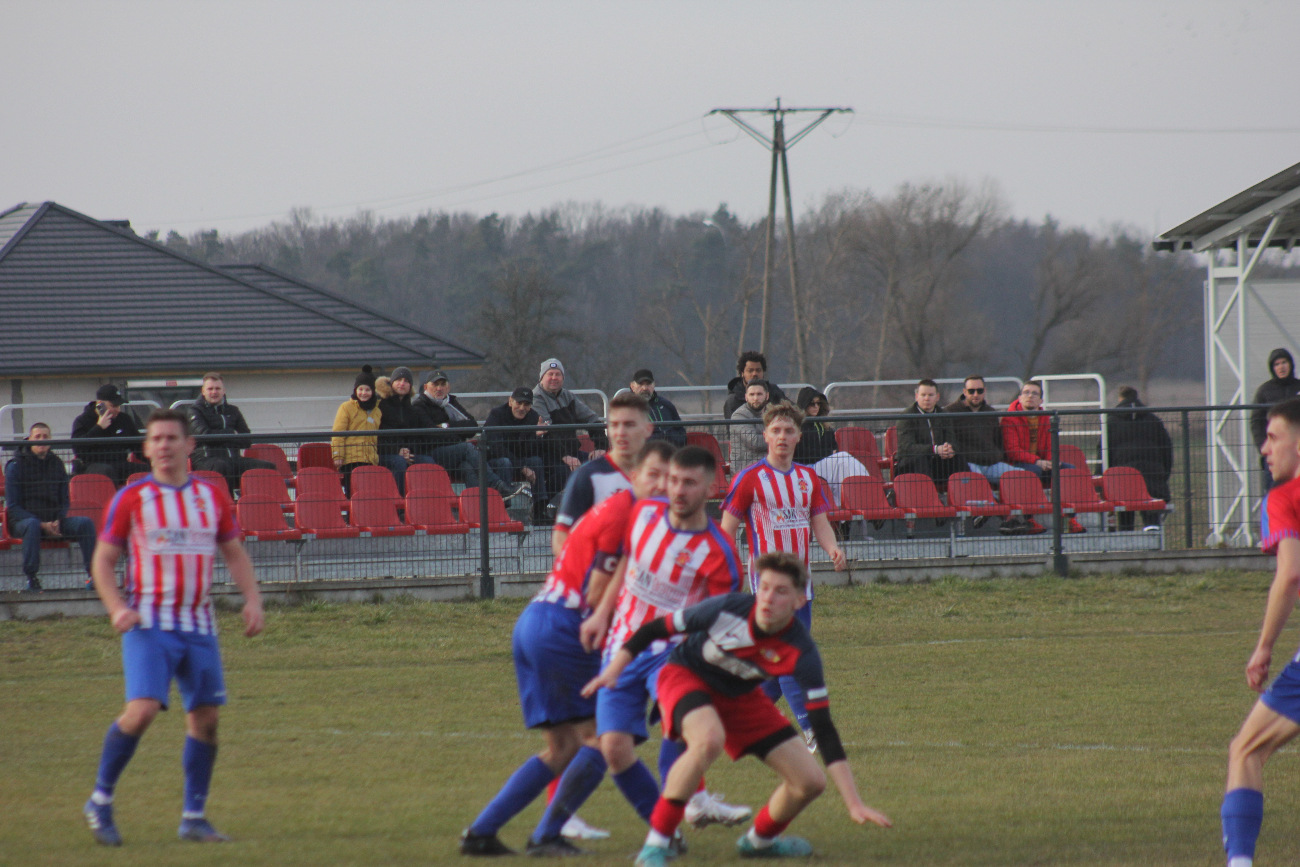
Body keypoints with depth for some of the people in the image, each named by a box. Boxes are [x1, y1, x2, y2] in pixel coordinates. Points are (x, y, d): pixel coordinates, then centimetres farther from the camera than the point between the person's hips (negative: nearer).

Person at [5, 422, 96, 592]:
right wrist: (42, 524, -18)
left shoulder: (56, 464, 12)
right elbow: (12, 506, -7)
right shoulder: (16, 466, -3)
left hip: (52, 520, 4)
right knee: (33, 525, -40)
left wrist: (57, 521, -7)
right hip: (21, 520, -4)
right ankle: (31, 577, -38)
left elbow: (64, 501, 16)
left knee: (86, 523, -19)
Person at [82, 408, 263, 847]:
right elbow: (103, 559, 4)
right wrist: (116, 608, -12)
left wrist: (252, 600, 2)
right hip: (149, 625, -4)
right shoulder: (131, 498, 0)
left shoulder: (212, 497, 10)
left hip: (199, 625, 4)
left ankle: (193, 818, 12)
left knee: (205, 716, 1)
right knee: (143, 709, -18)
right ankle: (100, 801, -2)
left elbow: (235, 554, 18)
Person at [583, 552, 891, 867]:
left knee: (810, 781, -4)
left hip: (739, 696, 4)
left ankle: (759, 840, 29)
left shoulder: (801, 652, -25)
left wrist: (854, 804, -27)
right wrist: (613, 672, -20)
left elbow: (824, 731, -23)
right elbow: (654, 630, -15)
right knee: (709, 740, -39)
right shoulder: (728, 609, -31)